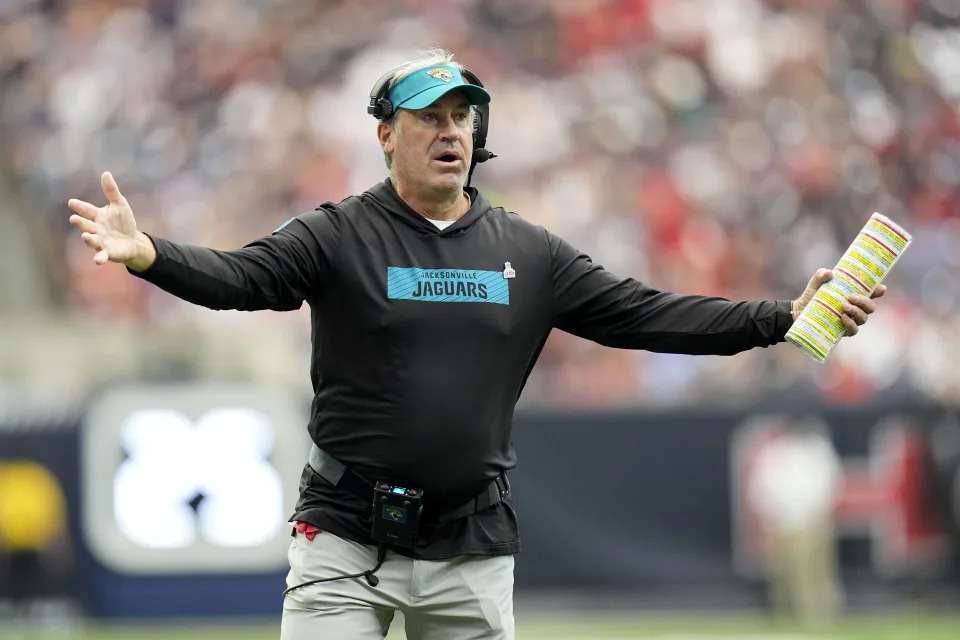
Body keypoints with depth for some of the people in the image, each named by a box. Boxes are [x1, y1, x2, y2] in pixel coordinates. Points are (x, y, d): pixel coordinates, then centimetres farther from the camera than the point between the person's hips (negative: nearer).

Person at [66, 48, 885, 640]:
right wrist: (148, 255, -38)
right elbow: (237, 277, -17)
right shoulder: (337, 237, -3)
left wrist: (781, 318, -2)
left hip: (472, 548, 3)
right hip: (346, 540, -3)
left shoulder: (528, 253, 8)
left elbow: (644, 314, 6)